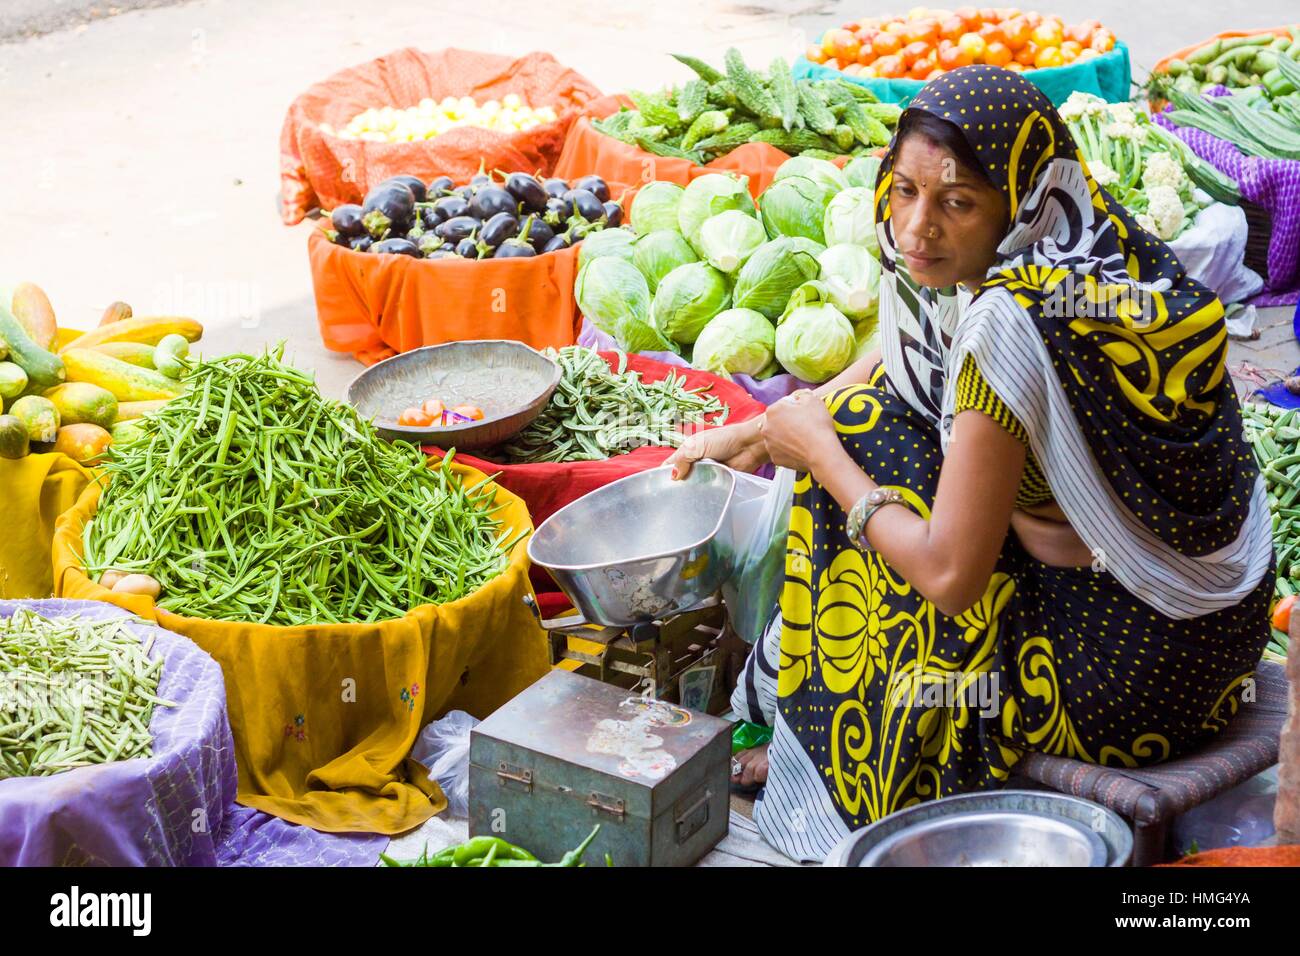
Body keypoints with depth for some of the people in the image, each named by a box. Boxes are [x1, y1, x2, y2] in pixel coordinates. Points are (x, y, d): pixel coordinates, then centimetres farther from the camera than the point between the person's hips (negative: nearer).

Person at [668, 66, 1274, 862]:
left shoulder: (1011, 324, -28)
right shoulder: (1086, 253, 0)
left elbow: (949, 574, -23)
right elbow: (900, 364, 16)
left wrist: (820, 452, -10)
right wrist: (755, 433, 17)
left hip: (1129, 673, -9)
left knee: (859, 438, -1)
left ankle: (856, 768, 22)